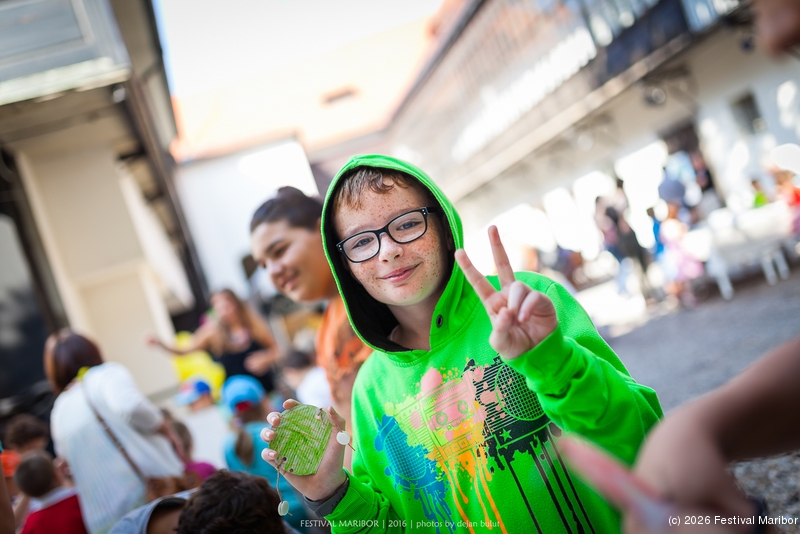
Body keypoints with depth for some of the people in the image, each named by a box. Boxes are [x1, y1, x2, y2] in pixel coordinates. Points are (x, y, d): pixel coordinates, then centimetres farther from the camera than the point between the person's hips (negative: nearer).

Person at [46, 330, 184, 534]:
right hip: (152, 487, -5)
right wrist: (166, 430, -6)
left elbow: (69, 460, 22)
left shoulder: (59, 412, 17)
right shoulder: (107, 374, 0)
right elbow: (129, 405, -21)